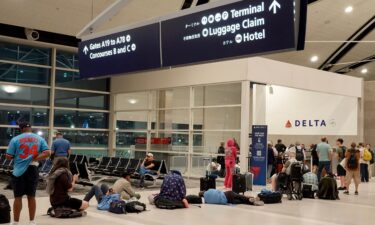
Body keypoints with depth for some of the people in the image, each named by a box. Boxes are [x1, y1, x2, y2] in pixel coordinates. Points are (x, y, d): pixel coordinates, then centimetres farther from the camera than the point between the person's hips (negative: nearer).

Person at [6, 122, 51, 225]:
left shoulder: (15, 139, -4)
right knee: (31, 196, 11)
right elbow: (47, 153, -6)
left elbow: (9, 156, -5)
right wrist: (35, 159, -3)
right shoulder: (39, 139, 5)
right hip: (32, 170, 3)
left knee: (18, 197, 5)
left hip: (19, 171, -3)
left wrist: (16, 156, 15)